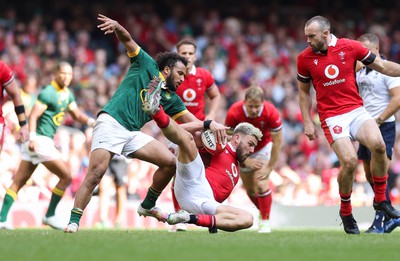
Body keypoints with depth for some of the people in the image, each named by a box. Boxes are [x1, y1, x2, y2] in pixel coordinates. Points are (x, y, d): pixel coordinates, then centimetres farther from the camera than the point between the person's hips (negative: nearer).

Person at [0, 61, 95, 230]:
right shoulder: (48, 93, -12)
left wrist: (90, 121, 3)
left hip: (46, 141, 9)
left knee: (19, 182, 5)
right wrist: (32, 137, -25)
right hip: (41, 140, -9)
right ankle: (50, 215, 2)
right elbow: (33, 115, -16)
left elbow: (76, 114, 22)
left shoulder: (67, 94, 16)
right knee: (66, 177, -5)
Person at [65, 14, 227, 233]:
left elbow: (193, 122, 19)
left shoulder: (171, 98, 21)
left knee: (170, 161, -5)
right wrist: (116, 26, -20)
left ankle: (147, 206, 12)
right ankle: (73, 221, -17)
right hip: (110, 123, -6)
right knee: (96, 173, -21)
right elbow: (128, 40, 1)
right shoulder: (147, 66, 8)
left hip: (132, 134, 6)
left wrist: (211, 124, 0)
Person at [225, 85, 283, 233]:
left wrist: (269, 168, -18)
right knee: (250, 190, 8)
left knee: (261, 183, -20)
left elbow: (277, 142, -20)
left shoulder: (271, 113, -31)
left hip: (264, 147, -2)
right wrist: (246, 161, -22)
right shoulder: (234, 113, -31)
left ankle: (265, 220, -6)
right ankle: (264, 212, 37)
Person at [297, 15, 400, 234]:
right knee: (349, 161, -21)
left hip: (356, 110, 1)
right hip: (331, 116, -1)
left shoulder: (350, 47, -2)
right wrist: (307, 122, 7)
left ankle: (381, 199, -5)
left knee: (378, 144, -26)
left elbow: (382, 66, 8)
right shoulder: (305, 58, 1)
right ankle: (346, 212, 3)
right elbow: (304, 91, 13)